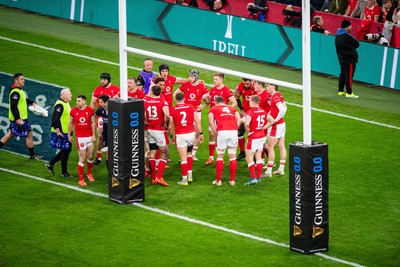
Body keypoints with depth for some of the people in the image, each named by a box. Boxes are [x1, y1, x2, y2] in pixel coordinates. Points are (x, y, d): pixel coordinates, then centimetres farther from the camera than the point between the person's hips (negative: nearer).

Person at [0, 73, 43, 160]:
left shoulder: (19, 90, 11)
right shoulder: (15, 92, -21)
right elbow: (13, 106, -26)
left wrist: (32, 102, 23)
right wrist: (17, 119, -29)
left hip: (17, 118, 10)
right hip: (19, 118, -10)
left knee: (10, 135, 17)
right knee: (29, 134, 0)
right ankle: (32, 155, 11)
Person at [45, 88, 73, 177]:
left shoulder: (66, 104, 14)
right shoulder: (59, 105, -18)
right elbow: (55, 119, -24)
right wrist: (58, 131, -26)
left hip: (66, 132, 10)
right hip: (61, 133, -10)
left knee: (66, 150, 15)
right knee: (65, 151, -2)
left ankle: (50, 164, 25)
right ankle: (64, 172, 9)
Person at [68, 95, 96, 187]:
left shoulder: (90, 110, -2)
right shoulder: (73, 111, -2)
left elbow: (93, 123, 3)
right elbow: (71, 123, 9)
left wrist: (94, 135, -3)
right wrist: (69, 135, 13)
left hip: (89, 136, 2)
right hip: (80, 137, -2)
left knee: (90, 156, 10)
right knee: (82, 158, -4)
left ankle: (89, 173, 36)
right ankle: (81, 179, 3)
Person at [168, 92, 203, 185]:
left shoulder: (173, 110, -5)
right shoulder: (191, 107, 1)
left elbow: (170, 127, -3)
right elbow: (197, 122, -1)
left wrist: (171, 136, 13)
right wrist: (200, 133, 5)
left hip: (180, 135, -3)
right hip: (191, 133, 3)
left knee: (183, 159, 2)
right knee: (189, 154, 24)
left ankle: (184, 179, 6)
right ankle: (190, 175, 20)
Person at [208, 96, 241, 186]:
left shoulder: (213, 109, 17)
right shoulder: (232, 108, 26)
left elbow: (211, 122, 2)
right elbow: (238, 119, 11)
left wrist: (215, 132, 9)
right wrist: (235, 129, 12)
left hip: (222, 131, -2)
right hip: (233, 131, 2)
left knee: (220, 156, 8)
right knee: (232, 156, 11)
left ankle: (218, 180, 9)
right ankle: (232, 180, 15)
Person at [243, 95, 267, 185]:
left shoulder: (250, 112, -17)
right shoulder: (263, 111, 5)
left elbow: (246, 124, -30)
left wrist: (248, 132, -13)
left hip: (253, 137, -7)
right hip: (262, 136, 7)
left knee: (249, 157, 1)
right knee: (258, 157, 14)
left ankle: (253, 178, -5)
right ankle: (258, 177, 18)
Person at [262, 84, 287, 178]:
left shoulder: (275, 97, -19)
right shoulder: (278, 96, 9)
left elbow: (282, 110, -29)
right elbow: (284, 108, 19)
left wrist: (274, 121, -22)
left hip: (276, 126, -10)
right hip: (281, 124, 10)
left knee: (270, 147, -5)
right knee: (281, 146, 12)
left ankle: (269, 171, -4)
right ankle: (281, 169, 18)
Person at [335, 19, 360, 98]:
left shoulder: (337, 35, 9)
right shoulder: (347, 36, -18)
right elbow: (357, 44, -10)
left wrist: (349, 47, 6)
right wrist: (351, 47, 7)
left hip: (341, 58, 9)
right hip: (349, 58, -9)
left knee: (342, 74, 17)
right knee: (349, 75, -6)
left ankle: (340, 91, 22)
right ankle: (349, 93, -6)